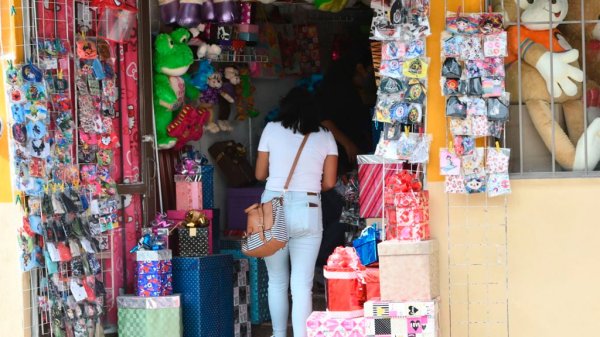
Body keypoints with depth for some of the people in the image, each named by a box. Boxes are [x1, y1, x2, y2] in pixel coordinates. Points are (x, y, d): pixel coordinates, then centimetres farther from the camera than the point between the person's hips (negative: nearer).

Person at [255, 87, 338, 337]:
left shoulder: (272, 130, 5)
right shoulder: (325, 137, 6)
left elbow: (260, 174, 10)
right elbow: (329, 183, 5)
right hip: (307, 211, -1)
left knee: (277, 281, 15)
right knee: (302, 285, -2)